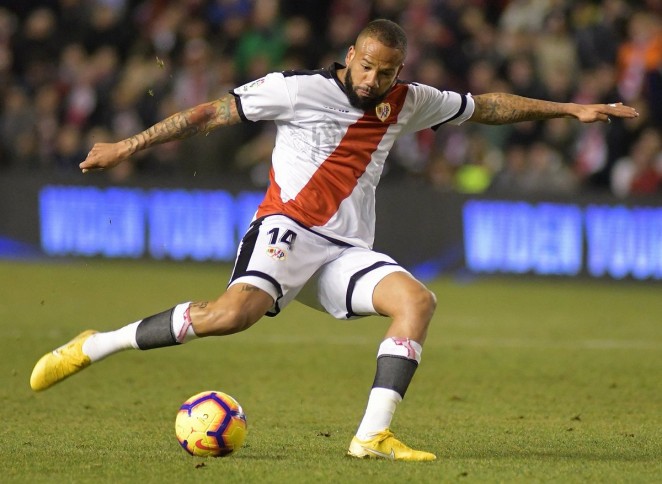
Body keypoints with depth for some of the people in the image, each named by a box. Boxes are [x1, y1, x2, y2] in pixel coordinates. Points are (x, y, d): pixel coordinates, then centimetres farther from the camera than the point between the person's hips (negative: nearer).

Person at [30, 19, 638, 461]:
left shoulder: (409, 103, 12)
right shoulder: (302, 89, -4)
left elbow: (488, 106, 22)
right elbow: (212, 113, -1)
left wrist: (570, 109, 20)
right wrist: (128, 146, -1)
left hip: (348, 250, 6)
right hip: (288, 226, -6)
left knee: (417, 299, -19)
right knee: (238, 310, -32)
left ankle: (373, 435, -24)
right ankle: (93, 346, -21)